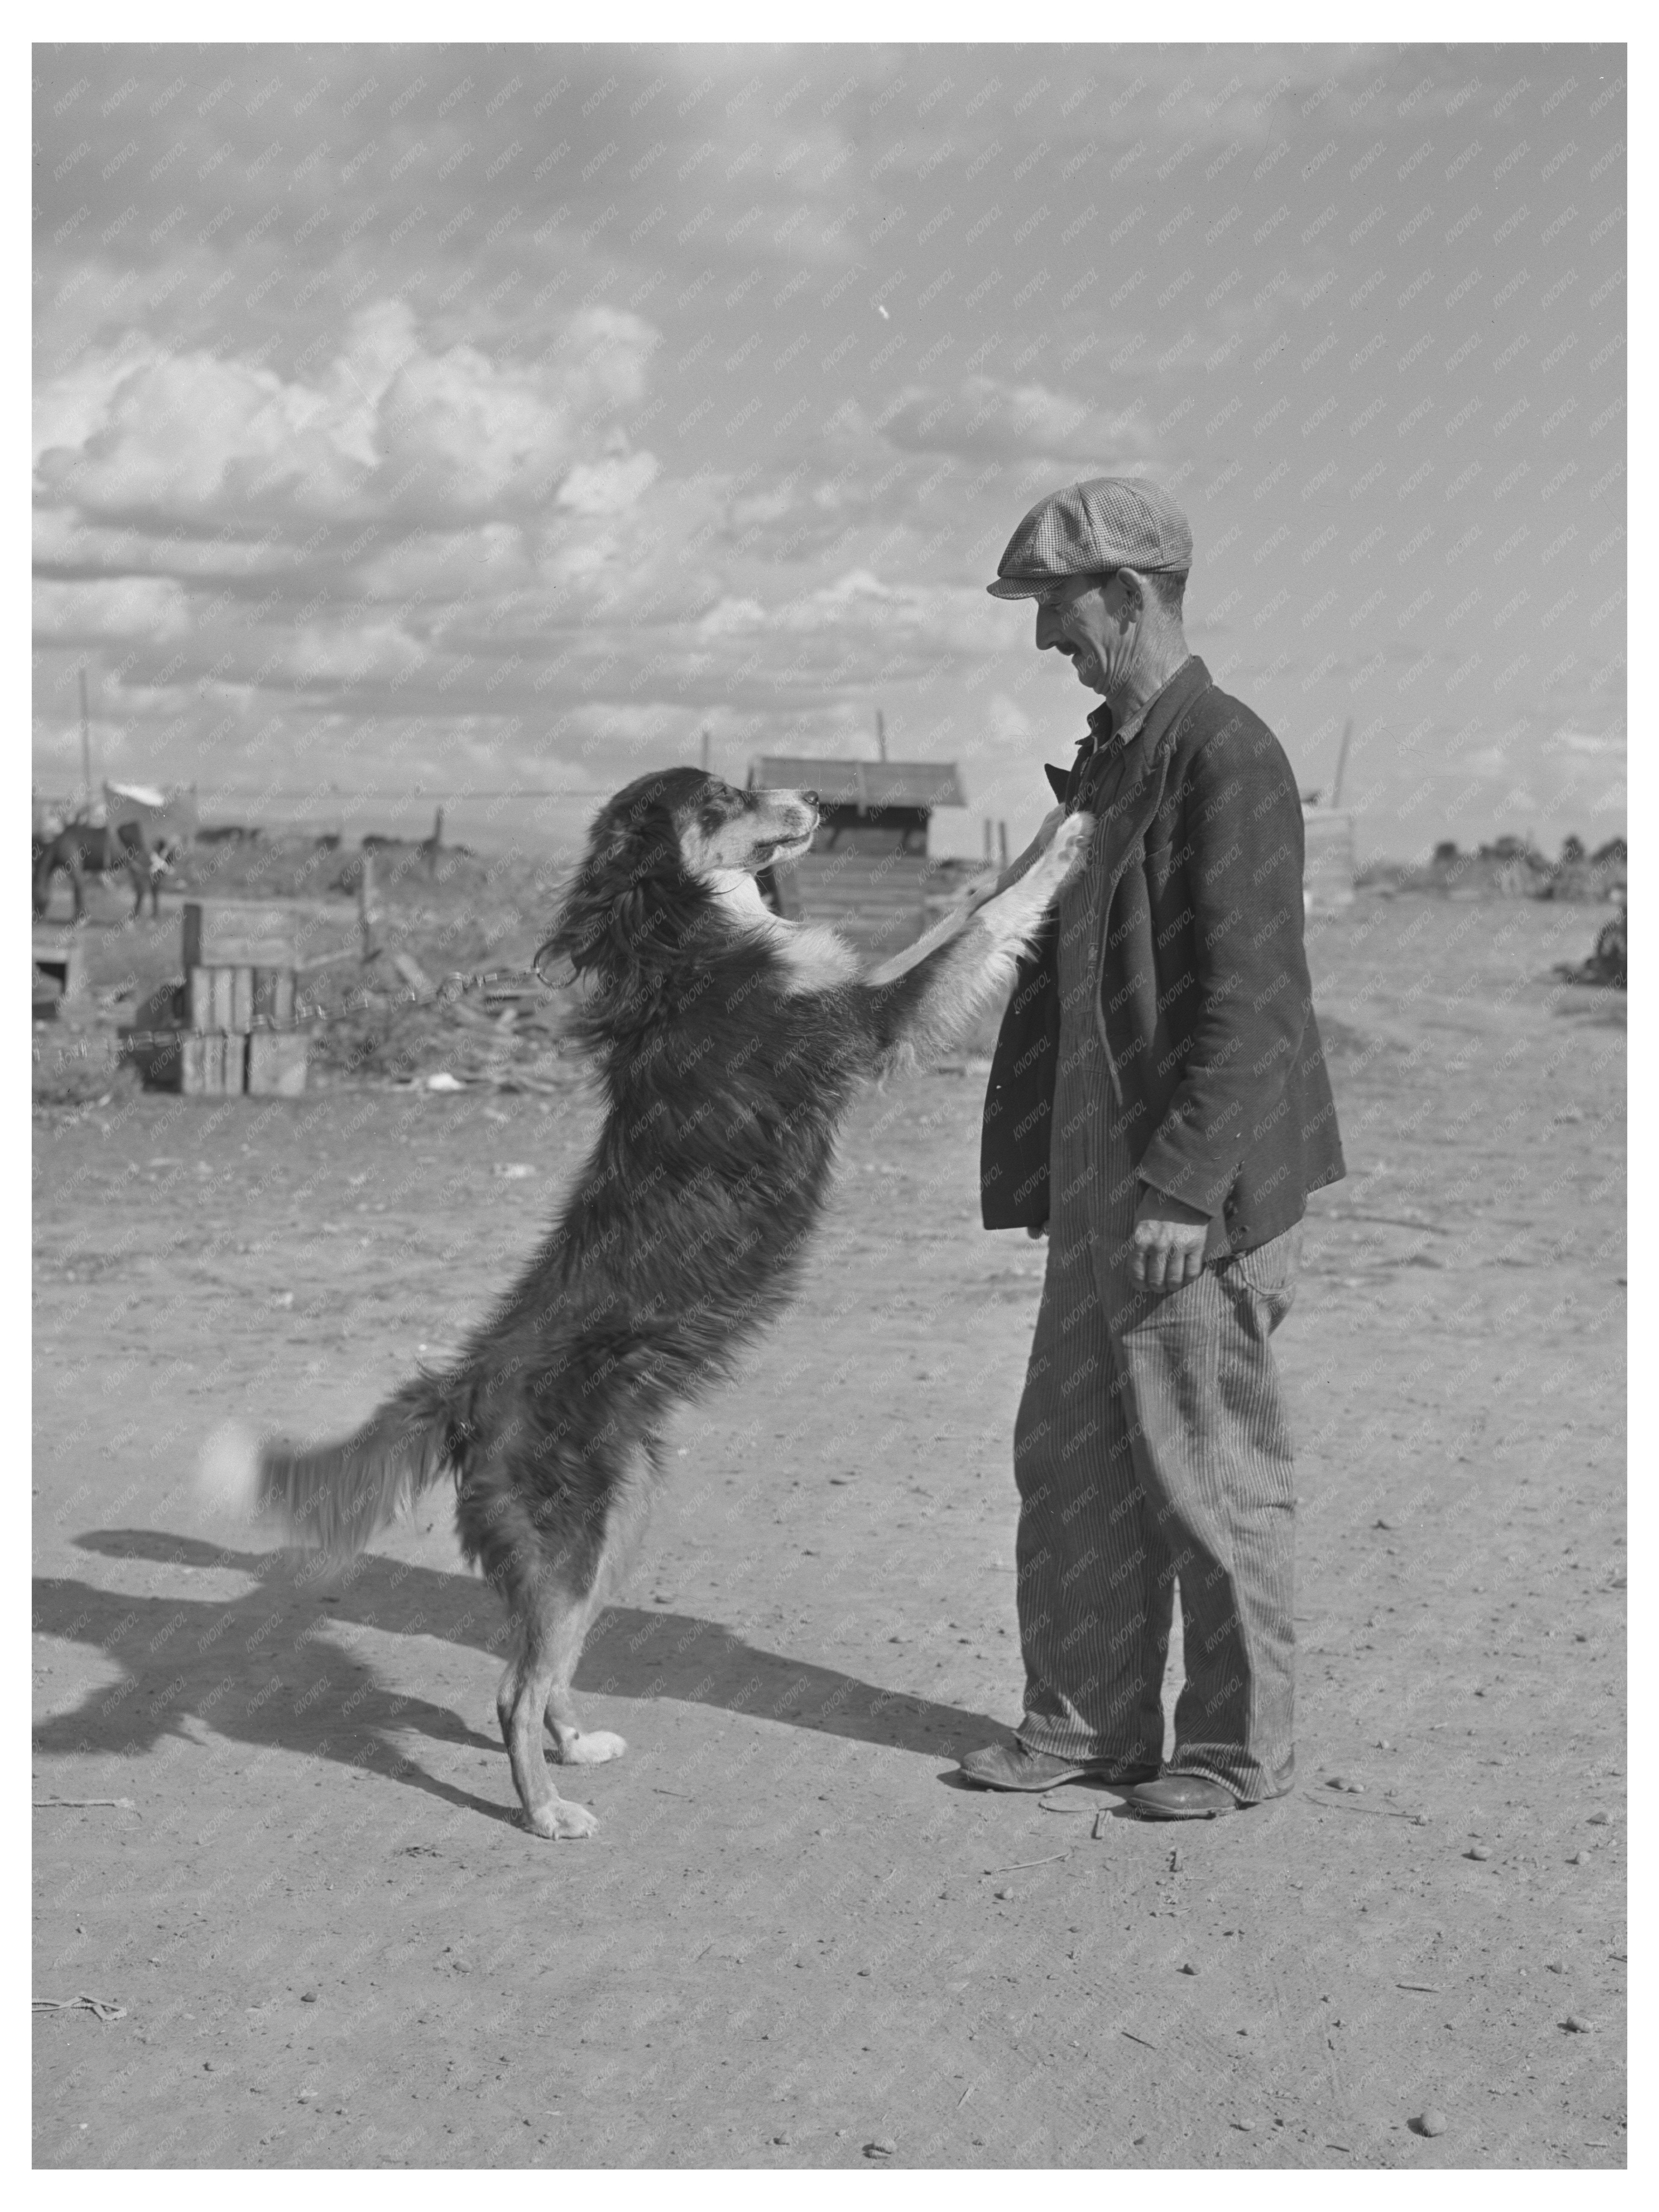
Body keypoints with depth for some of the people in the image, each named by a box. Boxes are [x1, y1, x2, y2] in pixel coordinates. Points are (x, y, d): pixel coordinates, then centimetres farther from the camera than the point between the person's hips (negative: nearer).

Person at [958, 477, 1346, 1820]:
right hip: (1099, 1182, 9)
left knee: (1212, 1478, 3)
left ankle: (1240, 1747, 18)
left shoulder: (1228, 760, -14)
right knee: (1071, 1461, 13)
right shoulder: (1103, 759, 15)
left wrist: (1182, 1187, -21)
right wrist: (1050, 1176, 16)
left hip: (1198, 1199, -9)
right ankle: (1089, 1721, 25)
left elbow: (1245, 1000, -19)